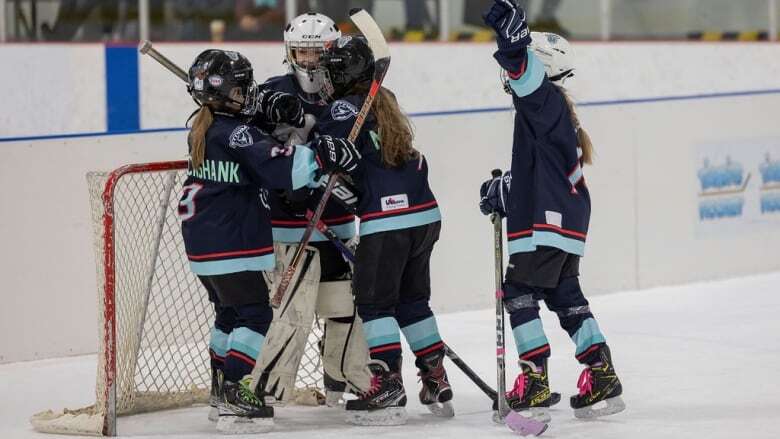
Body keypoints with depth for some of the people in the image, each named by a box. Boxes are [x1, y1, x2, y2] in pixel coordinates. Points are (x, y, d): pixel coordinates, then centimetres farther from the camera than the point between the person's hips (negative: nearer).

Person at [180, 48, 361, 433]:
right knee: (256, 316, -8)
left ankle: (222, 390, 30)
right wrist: (322, 155, -29)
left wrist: (268, 109, 7)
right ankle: (236, 398, -14)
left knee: (230, 312, 22)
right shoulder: (234, 133, -19)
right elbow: (278, 167, -29)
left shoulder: (203, 127, 9)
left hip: (203, 244, 10)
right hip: (232, 246, -10)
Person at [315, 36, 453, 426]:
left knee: (374, 302, -2)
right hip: (425, 213, 8)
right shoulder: (384, 102, 19)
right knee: (412, 300, 17)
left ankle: (388, 387, -8)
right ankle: (437, 383, 17)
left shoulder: (348, 107, -7)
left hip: (388, 220, -8)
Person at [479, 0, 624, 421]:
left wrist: (512, 39, -46)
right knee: (565, 296, 16)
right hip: (566, 220, 10)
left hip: (546, 221, -10)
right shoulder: (554, 110, 20)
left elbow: (526, 74, -33)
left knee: (519, 292, -8)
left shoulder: (547, 101, -10)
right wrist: (504, 187, 20)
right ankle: (602, 376, 16)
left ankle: (534, 382, -12)